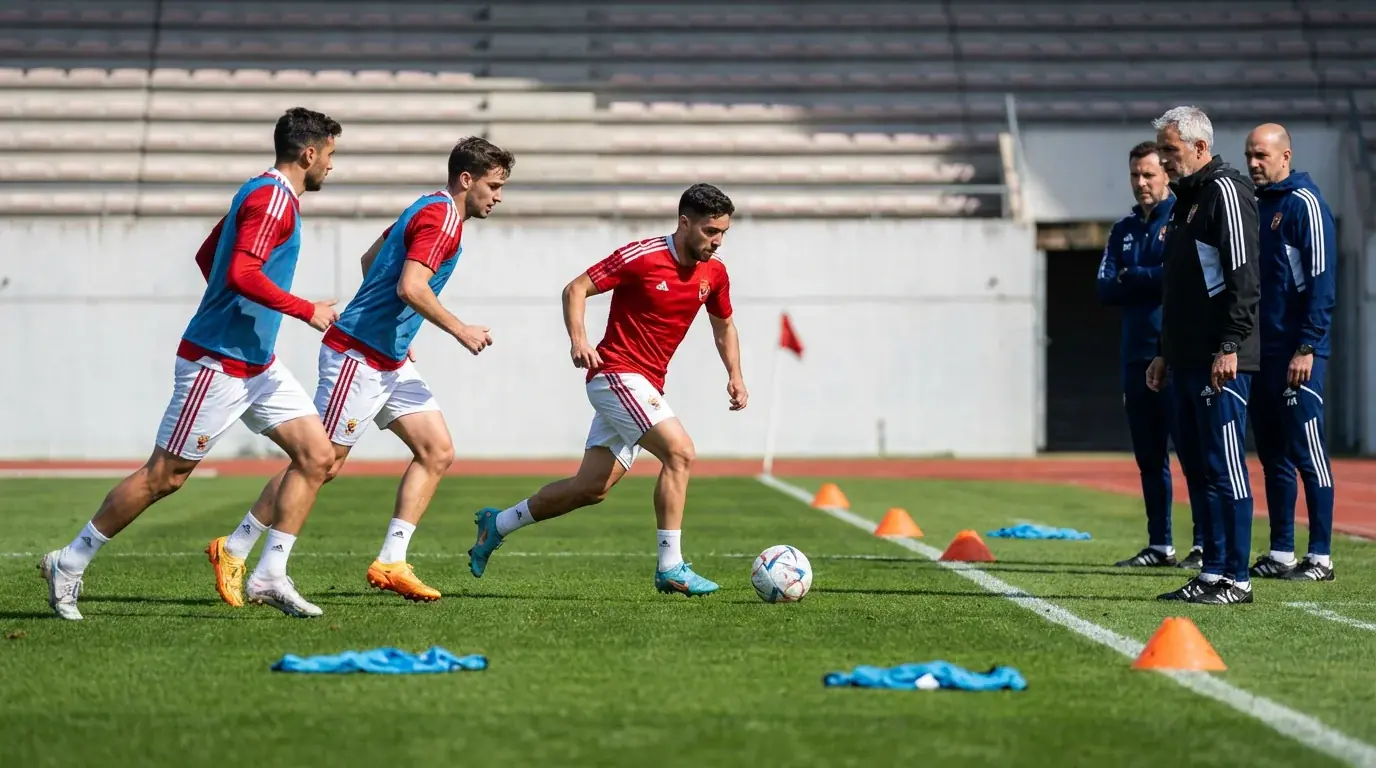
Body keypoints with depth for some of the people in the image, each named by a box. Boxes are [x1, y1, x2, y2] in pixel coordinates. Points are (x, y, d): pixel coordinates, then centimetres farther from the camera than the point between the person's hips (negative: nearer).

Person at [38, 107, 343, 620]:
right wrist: (307, 311, -22)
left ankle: (269, 577, 2)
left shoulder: (264, 194, 14)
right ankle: (69, 564, 10)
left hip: (257, 365, 10)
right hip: (217, 363, -10)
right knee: (165, 477, -3)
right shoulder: (273, 198, -16)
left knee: (317, 455, 0)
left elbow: (207, 255, 24)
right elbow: (242, 274, -29)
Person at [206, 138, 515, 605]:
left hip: (389, 361, 10)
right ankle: (233, 550, 4)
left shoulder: (429, 210, 15)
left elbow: (370, 260, 25)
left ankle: (390, 563, 2)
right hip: (358, 356, -10)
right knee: (323, 462, -6)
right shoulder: (442, 219, -16)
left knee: (438, 451, 3)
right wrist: (460, 331, -18)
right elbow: (411, 287, -28)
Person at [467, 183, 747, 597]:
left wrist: (734, 374, 9)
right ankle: (671, 568, -18)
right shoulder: (641, 257, -14)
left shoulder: (714, 273, 6)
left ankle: (497, 524, 24)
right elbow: (575, 288, -10)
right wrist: (578, 338, -25)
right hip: (616, 373, -8)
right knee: (679, 450, -22)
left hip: (645, 387, 8)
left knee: (593, 487, 7)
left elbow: (723, 324, 23)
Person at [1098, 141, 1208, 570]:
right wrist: (1153, 281, -8)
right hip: (1136, 356, 7)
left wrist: (1131, 278, -6)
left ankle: (1206, 544, -7)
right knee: (1148, 456, 9)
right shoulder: (1124, 230, 17)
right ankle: (1160, 545, 15)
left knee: (1192, 451, -8)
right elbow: (1106, 290, 6)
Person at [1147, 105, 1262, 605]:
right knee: (1203, 467, 10)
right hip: (1188, 360, 10)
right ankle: (1213, 571, 14)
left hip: (1221, 362, -10)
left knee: (1225, 466, -8)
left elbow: (1244, 278, -17)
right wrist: (1166, 353, 23)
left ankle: (1236, 578, -5)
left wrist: (1229, 347, -21)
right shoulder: (1185, 201, 20)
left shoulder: (1225, 192, -9)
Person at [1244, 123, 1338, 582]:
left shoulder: (1305, 204, -8)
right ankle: (1280, 552, 15)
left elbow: (1321, 282, -13)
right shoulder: (1253, 204, 15)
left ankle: (1321, 557, -3)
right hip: (1260, 352, 8)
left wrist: (1307, 347, -18)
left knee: (1307, 452, -6)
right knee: (1272, 454, 10)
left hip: (1297, 353, -8)